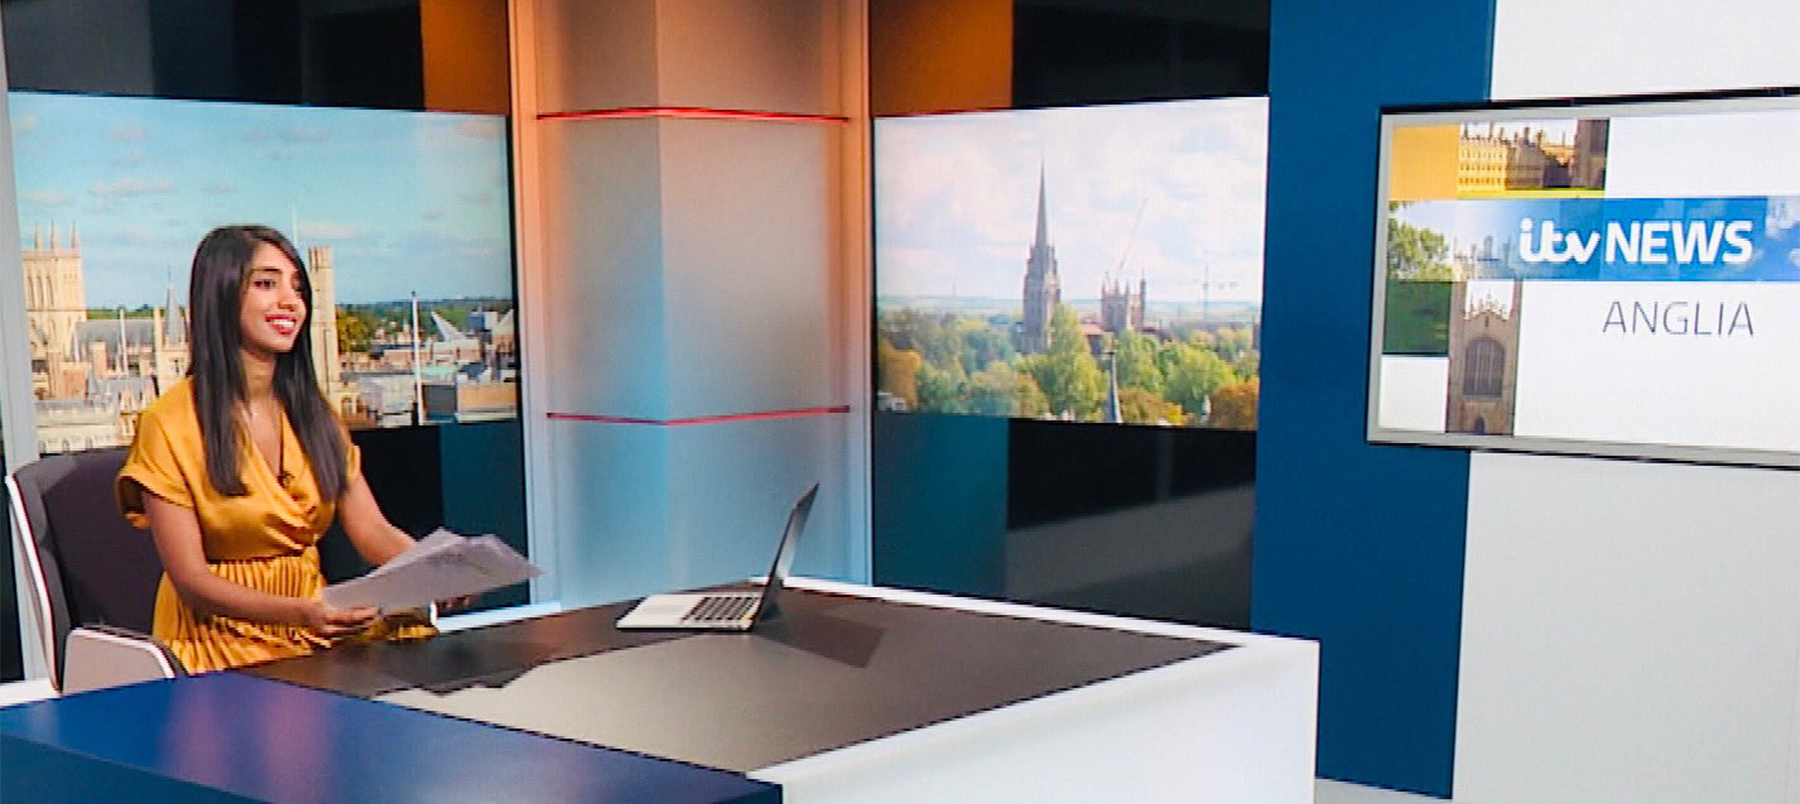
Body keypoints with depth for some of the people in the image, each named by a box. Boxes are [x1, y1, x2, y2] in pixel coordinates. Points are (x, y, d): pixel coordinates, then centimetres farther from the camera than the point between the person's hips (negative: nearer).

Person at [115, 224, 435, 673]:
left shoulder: (314, 414, 12)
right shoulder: (170, 424, -7)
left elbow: (374, 532, 5)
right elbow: (190, 581, -10)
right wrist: (300, 613, -27)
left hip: (319, 623, 6)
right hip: (220, 634, -5)